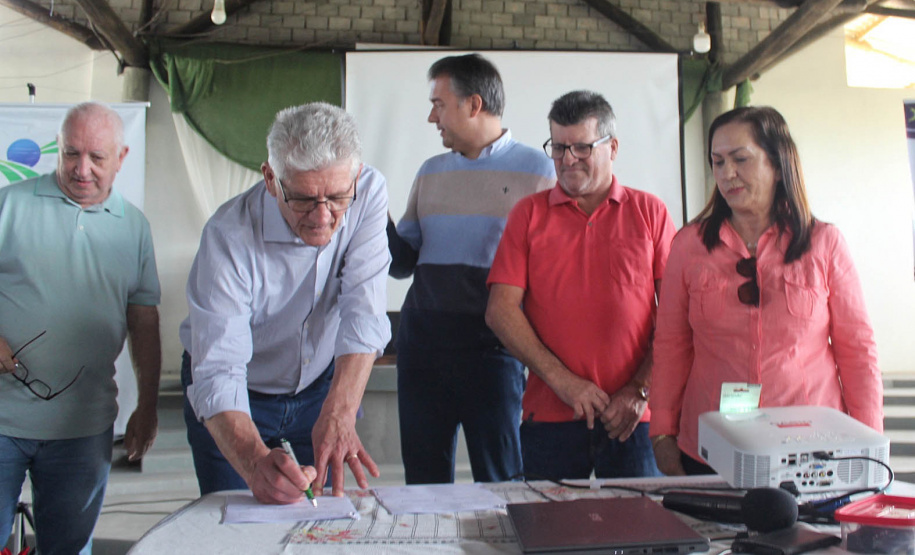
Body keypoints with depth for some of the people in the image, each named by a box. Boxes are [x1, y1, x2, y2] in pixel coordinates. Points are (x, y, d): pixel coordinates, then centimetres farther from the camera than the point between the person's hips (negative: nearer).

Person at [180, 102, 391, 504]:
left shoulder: (369, 192, -22)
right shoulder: (229, 235, -30)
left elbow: (364, 312, -27)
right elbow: (218, 373, -35)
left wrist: (338, 415, -40)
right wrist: (255, 462, -52)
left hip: (325, 384, 3)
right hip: (239, 398, -2)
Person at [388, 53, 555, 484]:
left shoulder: (536, 170, 1)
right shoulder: (431, 173, 16)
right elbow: (402, 261, 16)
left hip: (490, 343, -4)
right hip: (421, 338, 5)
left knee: (500, 480, 2)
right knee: (423, 477, 11)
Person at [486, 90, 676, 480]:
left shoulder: (649, 211, 8)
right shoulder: (529, 214, 7)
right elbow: (500, 310, -1)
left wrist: (641, 390, -6)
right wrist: (561, 380, -9)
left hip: (632, 418, 0)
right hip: (550, 415, 0)